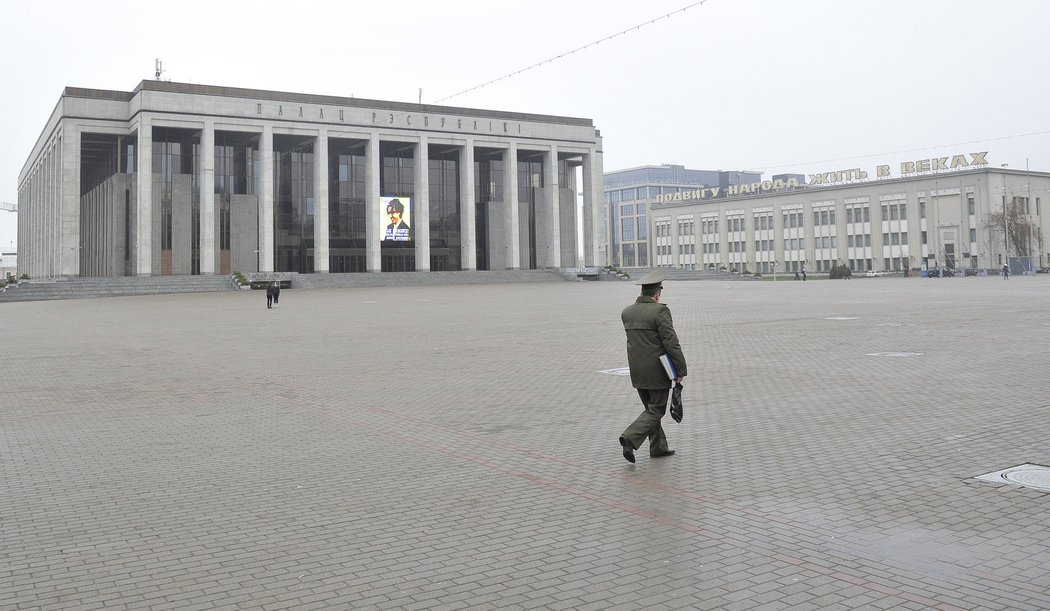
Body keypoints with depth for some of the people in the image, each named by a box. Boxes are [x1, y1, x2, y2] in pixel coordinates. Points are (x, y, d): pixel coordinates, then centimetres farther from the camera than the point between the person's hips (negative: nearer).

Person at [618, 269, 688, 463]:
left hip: (637, 372, 7)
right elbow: (672, 343, -16)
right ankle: (630, 437, -14)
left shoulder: (626, 312, 5)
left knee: (650, 409, 18)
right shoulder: (659, 311, -16)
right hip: (657, 371, -7)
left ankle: (658, 447, 23)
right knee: (656, 411, 2)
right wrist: (681, 370, -10)